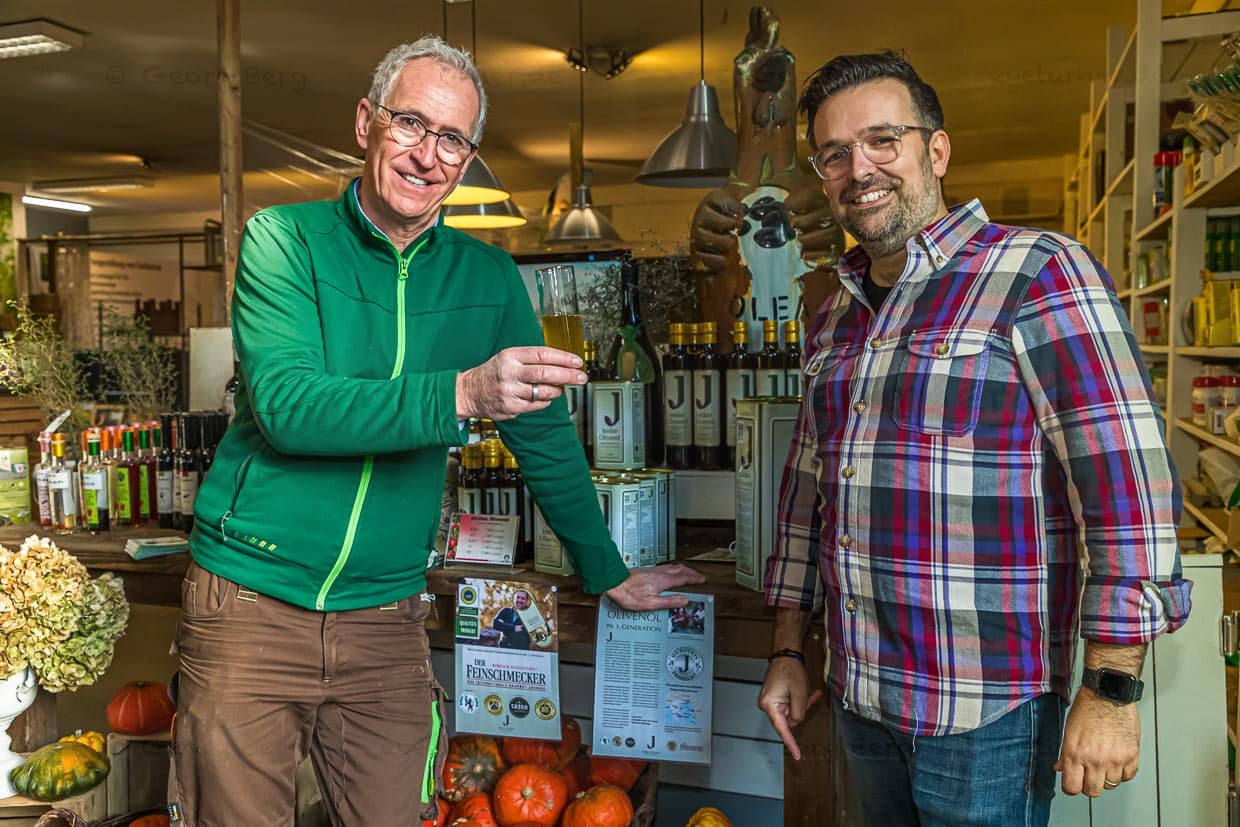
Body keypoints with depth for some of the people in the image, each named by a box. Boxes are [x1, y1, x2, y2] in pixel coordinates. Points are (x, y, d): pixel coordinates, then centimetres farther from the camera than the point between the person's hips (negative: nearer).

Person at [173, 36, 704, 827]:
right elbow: (284, 405, -19)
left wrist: (608, 572, 15)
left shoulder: (489, 279, 3)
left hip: (384, 618, 2)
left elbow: (545, 434, 11)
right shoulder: (286, 238, -4)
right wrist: (460, 395, -31)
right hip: (252, 602, -1)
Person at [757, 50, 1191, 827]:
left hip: (986, 709, -6)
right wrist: (788, 652, 13)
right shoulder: (835, 318, 9)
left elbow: (1129, 478, -17)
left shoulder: (1038, 274, -11)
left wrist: (1112, 689, -18)